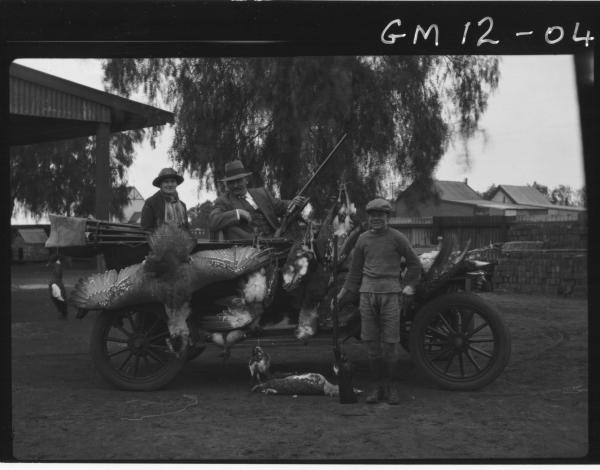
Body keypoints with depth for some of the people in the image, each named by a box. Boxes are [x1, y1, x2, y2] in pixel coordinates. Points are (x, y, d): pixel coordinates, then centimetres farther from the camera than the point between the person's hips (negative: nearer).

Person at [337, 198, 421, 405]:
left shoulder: (397, 238, 2)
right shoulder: (363, 239, 10)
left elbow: (414, 263, 11)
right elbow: (355, 270, 17)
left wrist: (409, 285, 4)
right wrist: (343, 293, 15)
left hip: (390, 292, -3)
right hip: (367, 292, 3)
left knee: (390, 341, -3)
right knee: (371, 341, 4)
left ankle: (393, 385, 8)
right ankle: (376, 384, 14)